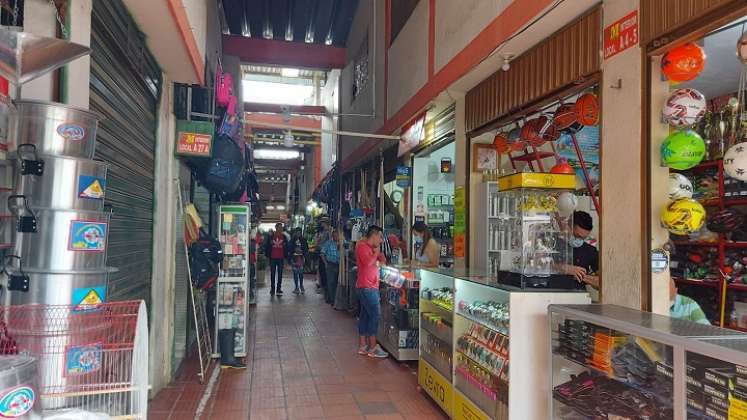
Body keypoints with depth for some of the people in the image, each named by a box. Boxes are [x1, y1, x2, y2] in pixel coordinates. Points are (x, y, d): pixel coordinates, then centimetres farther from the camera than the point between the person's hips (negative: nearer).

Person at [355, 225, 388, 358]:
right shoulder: (362, 246, -11)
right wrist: (376, 252, -10)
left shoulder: (371, 247, 18)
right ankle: (373, 348, -6)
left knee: (365, 315, 11)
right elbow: (368, 262, -25)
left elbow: (382, 261, 17)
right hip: (367, 287, -10)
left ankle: (362, 346, 17)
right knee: (375, 314, -10)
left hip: (370, 286, 10)